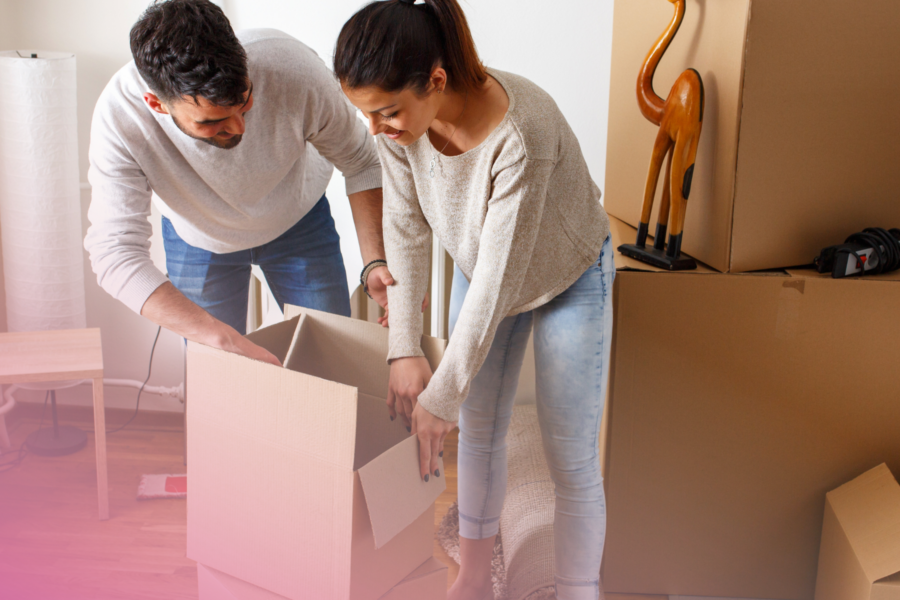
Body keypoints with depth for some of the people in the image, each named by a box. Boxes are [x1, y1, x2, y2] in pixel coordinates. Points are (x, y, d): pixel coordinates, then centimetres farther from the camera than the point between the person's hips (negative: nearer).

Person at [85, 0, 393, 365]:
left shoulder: (291, 69, -36)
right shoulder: (120, 116, -37)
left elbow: (360, 162, -18)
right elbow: (116, 255, -40)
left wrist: (376, 261, -28)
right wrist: (223, 338, -49)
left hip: (299, 221, 1)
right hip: (197, 237, 0)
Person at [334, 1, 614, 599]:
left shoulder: (521, 132, -41)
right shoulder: (400, 122, -23)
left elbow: (499, 276, -36)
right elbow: (406, 230, -14)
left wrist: (443, 395, -31)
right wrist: (405, 347, -21)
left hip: (568, 278, -5)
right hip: (481, 271, 5)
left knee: (572, 458, 0)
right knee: (479, 432, 15)